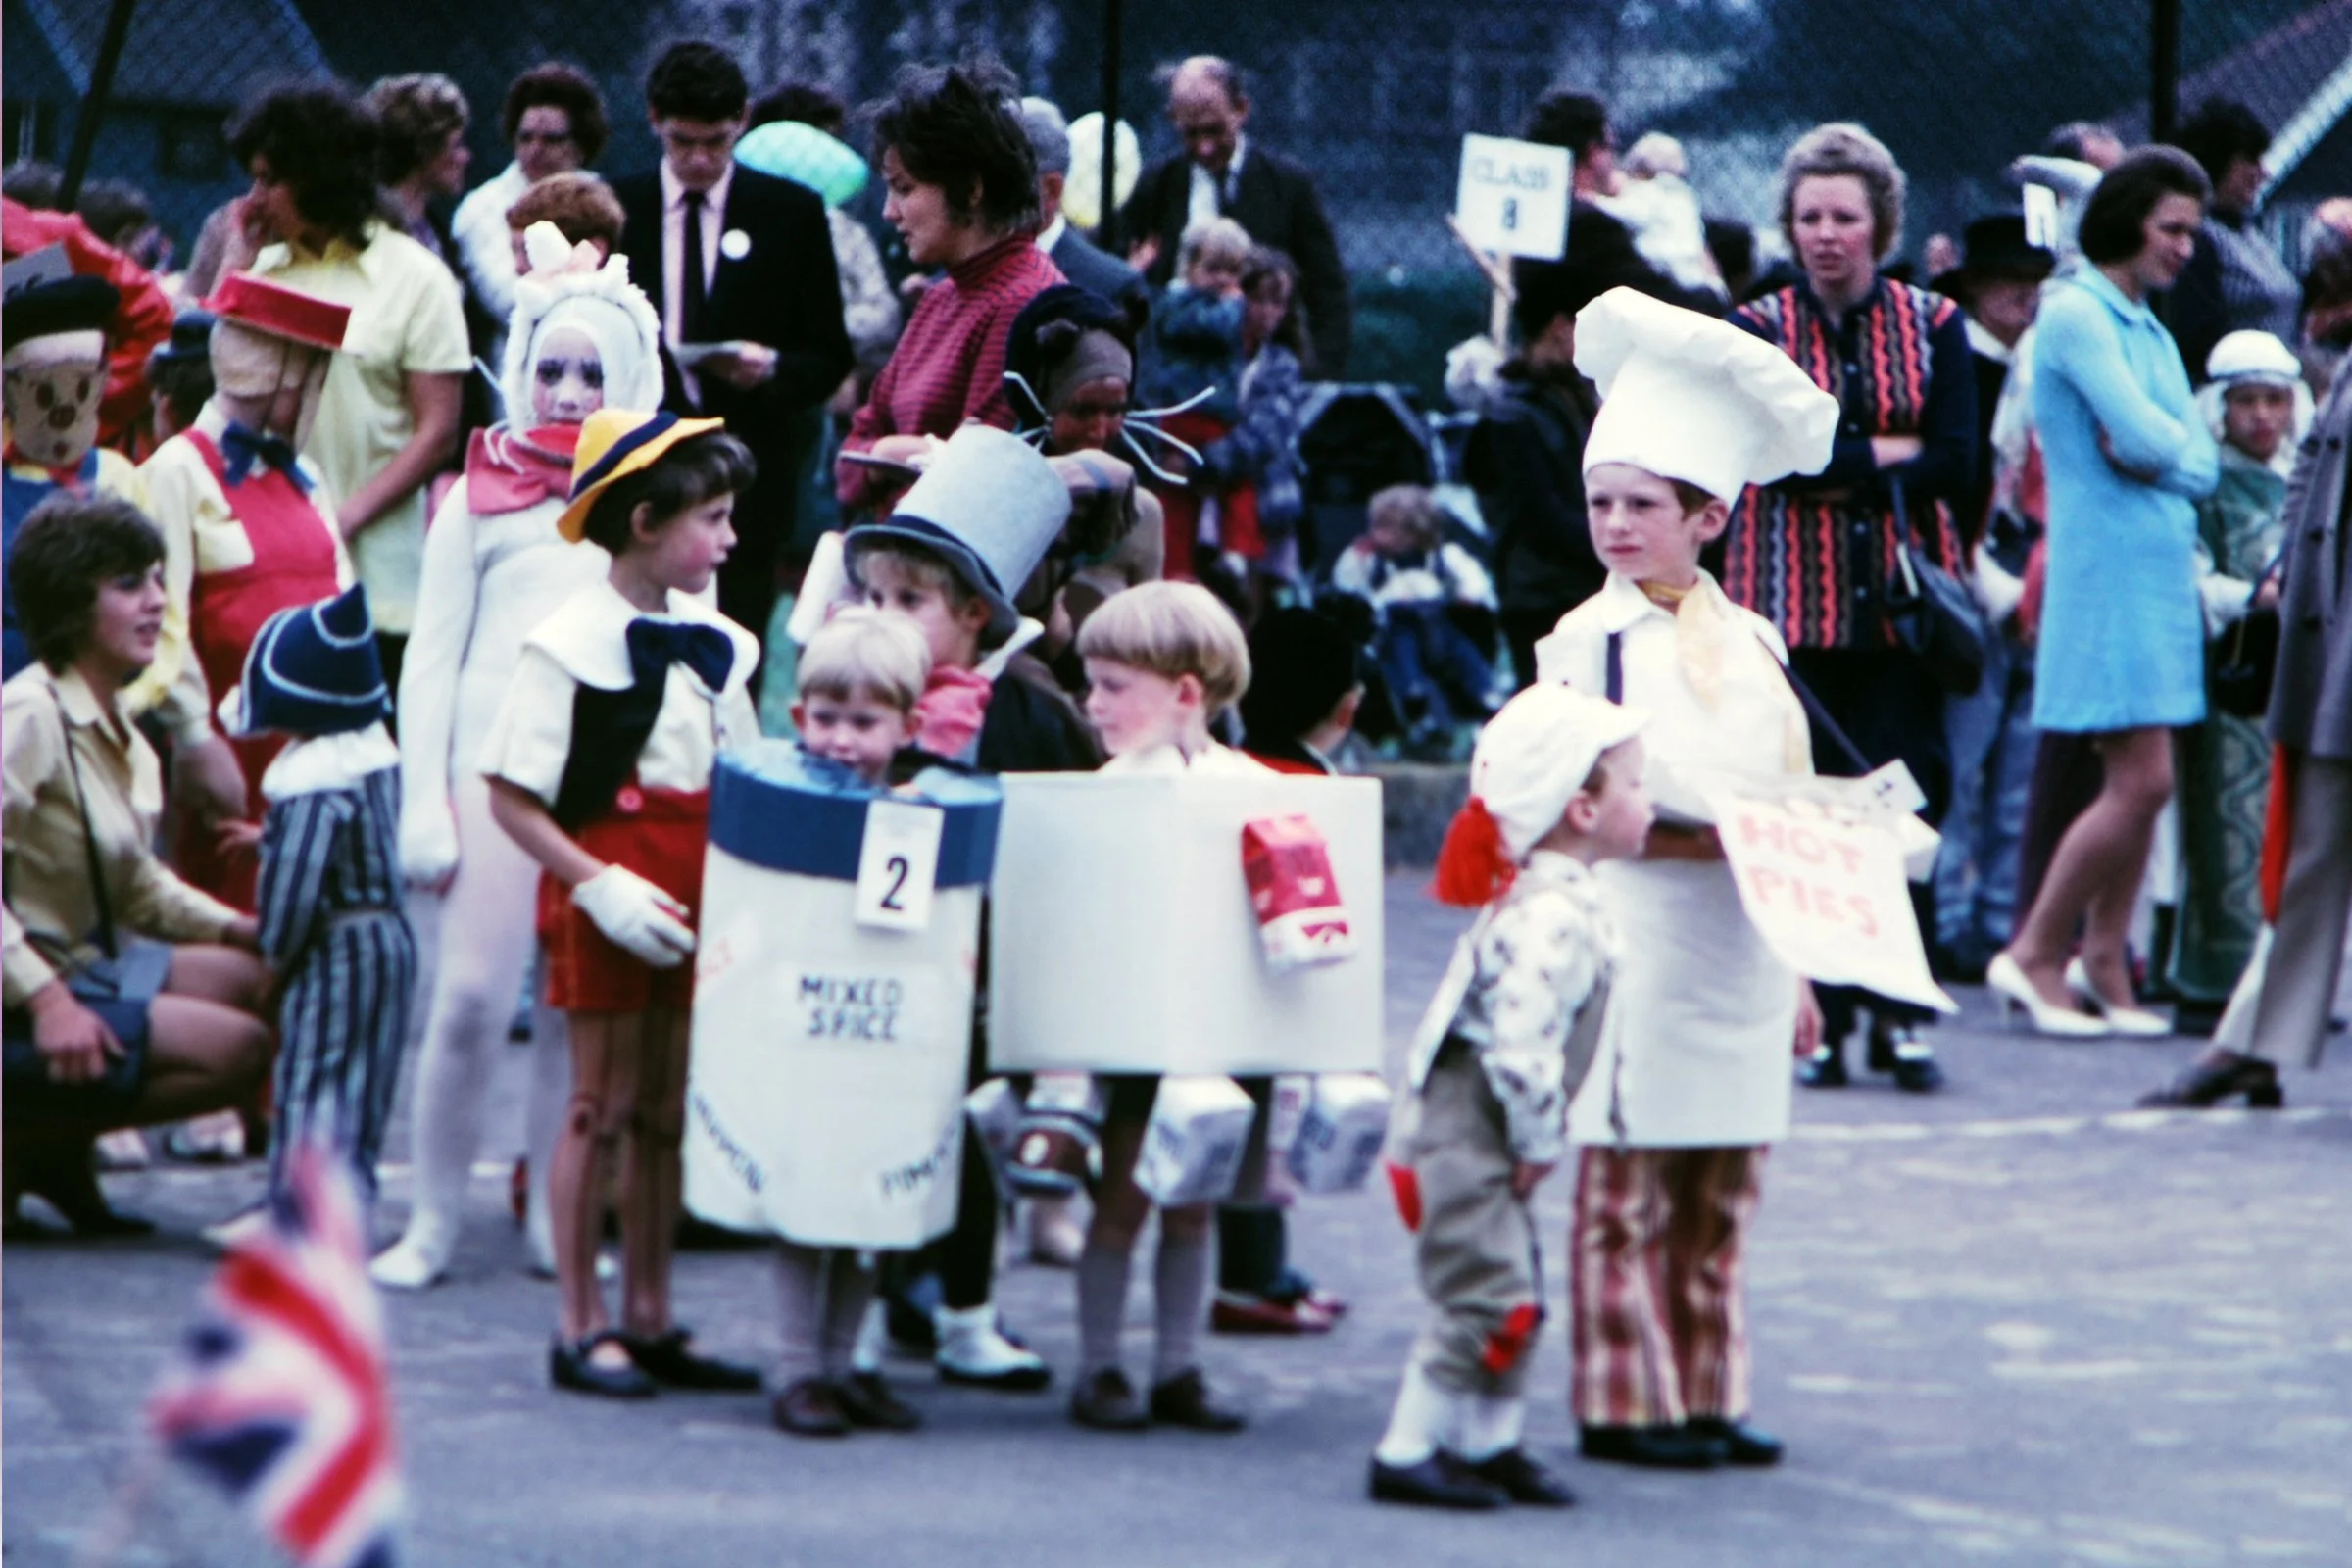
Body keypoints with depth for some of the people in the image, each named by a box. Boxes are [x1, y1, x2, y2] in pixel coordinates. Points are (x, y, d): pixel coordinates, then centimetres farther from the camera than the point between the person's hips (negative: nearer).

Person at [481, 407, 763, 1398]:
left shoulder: (713, 643, 9)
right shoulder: (570, 645, -11)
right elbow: (511, 797, -12)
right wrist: (597, 884, -19)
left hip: (692, 897, 6)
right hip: (605, 891, -6)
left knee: (668, 1109, 11)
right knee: (602, 1108, -1)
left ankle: (648, 1318, 19)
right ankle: (580, 1327, 7)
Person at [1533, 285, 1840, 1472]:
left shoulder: (1748, 641, 11)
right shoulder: (1584, 639, -5)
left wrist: (1797, 963, 15)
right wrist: (1721, 835, -21)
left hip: (1741, 943, 5)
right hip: (1639, 936, -5)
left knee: (1721, 1191, 9)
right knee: (1626, 1185, -2)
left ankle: (1705, 1393, 16)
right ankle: (1622, 1403, 4)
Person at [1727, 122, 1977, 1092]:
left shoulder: (1933, 327, 8)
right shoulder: (1757, 330, 6)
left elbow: (1957, 467, -2)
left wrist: (1841, 471, -8)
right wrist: (1893, 451, -8)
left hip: (1902, 599, 1)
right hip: (1791, 602, -1)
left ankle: (1896, 1013, 2)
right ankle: (1819, 1017, 2)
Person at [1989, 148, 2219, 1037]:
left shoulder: (2150, 330, 18)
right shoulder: (2075, 314, -9)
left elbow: (2200, 466, 10)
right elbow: (2147, 437, -17)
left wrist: (2153, 454, -9)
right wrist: (2171, 444, 3)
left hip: (2165, 570, 9)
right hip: (2107, 568, -9)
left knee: (2141, 781, 8)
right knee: (2141, 780, -11)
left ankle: (2102, 966, 13)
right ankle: (2032, 954, -3)